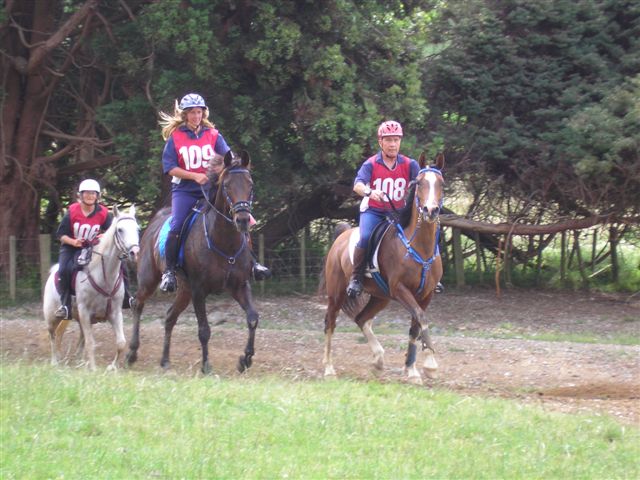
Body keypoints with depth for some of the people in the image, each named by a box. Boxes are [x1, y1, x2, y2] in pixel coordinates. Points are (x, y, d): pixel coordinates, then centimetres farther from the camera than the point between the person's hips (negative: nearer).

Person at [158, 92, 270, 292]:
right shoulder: (175, 137, 2)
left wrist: (225, 165, -24)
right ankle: (169, 271, -8)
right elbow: (170, 167, -4)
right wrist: (195, 176, -15)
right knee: (176, 227, -20)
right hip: (185, 190, -2)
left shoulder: (213, 135, 8)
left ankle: (250, 262, -1)